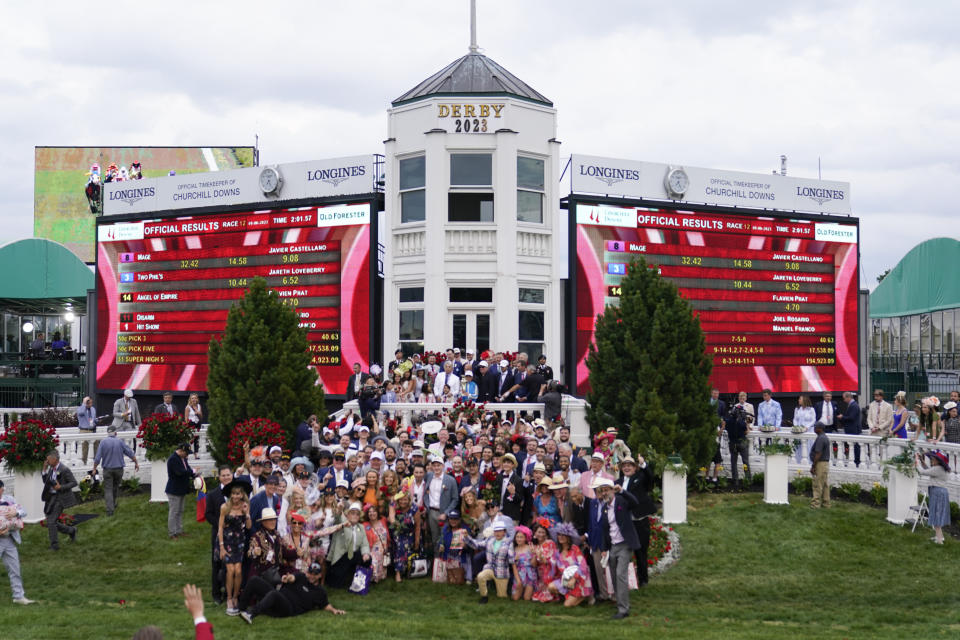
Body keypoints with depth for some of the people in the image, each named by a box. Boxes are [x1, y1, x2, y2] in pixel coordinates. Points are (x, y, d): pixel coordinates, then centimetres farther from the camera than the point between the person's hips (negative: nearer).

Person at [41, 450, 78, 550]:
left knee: (51, 521, -10)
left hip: (60, 499, -8)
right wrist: (44, 469, 3)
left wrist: (61, 487, -22)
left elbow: (74, 482, -13)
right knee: (52, 523, 10)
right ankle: (71, 531, 29)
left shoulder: (64, 470, -15)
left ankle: (54, 544, 3)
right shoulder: (51, 469, 8)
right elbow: (45, 481, 13)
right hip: (50, 498, 8)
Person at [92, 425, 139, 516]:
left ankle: (110, 510, -10)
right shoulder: (120, 442, -6)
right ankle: (113, 504, 35)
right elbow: (130, 453, -1)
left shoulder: (103, 443, -8)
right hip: (119, 469, 1)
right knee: (116, 487, 21)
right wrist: (136, 463, 13)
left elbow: (97, 458, -8)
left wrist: (94, 469, 4)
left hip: (107, 470, -1)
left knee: (108, 489, 0)